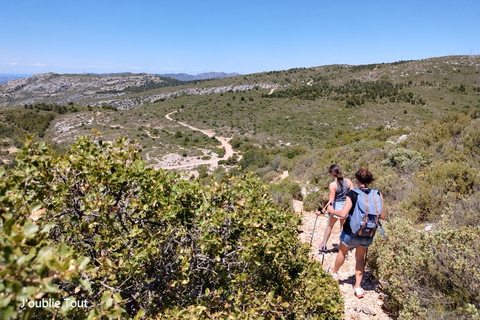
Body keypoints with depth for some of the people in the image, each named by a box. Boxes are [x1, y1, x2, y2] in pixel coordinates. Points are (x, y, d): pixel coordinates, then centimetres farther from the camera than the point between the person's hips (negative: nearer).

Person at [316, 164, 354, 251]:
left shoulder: (332, 185, -19)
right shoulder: (348, 181, -7)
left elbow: (331, 201, -21)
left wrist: (321, 211, -17)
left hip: (337, 207, -3)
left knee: (329, 226, 17)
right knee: (343, 227, 19)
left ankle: (323, 245, 32)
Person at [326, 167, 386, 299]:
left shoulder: (352, 194, -19)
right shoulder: (377, 195, -9)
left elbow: (343, 213, -26)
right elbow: (382, 216, -5)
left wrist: (332, 210, -8)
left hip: (351, 232, -3)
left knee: (342, 252, 25)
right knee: (360, 257, 26)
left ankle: (334, 272, 50)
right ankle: (358, 287, 26)